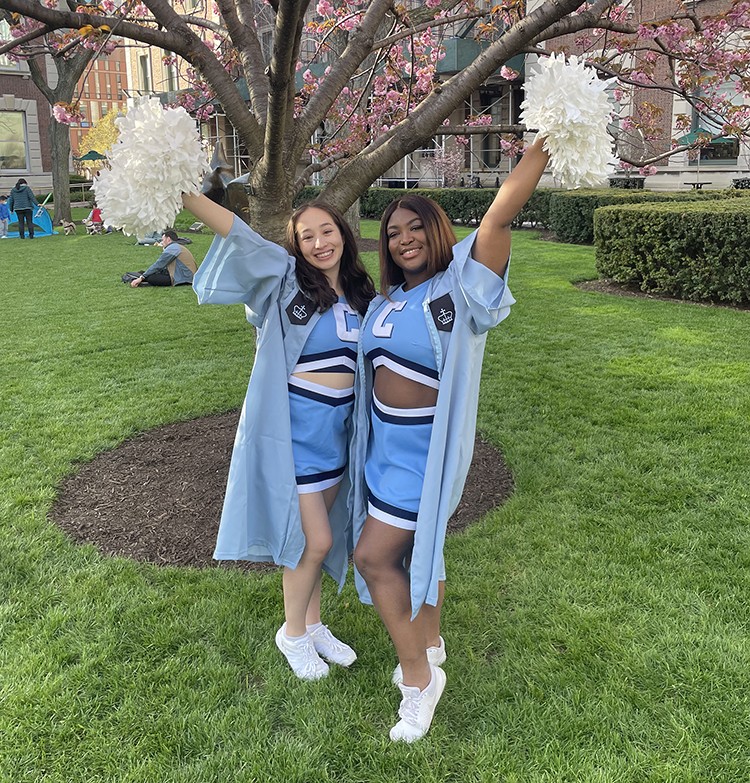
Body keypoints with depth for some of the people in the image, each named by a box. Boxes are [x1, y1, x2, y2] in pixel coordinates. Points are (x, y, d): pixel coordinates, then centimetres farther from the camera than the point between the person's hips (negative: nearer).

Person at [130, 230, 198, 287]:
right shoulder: (179, 247, 23)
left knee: (150, 278, -17)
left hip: (184, 279, -11)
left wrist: (141, 278, -4)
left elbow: (158, 265, -8)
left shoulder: (171, 248, -8)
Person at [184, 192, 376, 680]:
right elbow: (239, 235, -23)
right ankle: (293, 633, 24)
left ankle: (313, 624, 37)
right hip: (293, 429, -5)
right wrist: (181, 192, -35)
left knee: (314, 537, 18)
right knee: (314, 539, -1)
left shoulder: (360, 296, 7)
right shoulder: (286, 281, -8)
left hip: (337, 429, 6)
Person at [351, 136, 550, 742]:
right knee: (416, 545, 20)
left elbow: (501, 214, -25)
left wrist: (545, 141, -32)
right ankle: (430, 646, 41)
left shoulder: (460, 288, -13)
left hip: (426, 446, -7)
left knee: (374, 556, -6)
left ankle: (417, 674, 12)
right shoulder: (385, 304, 8)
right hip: (387, 441, 7)